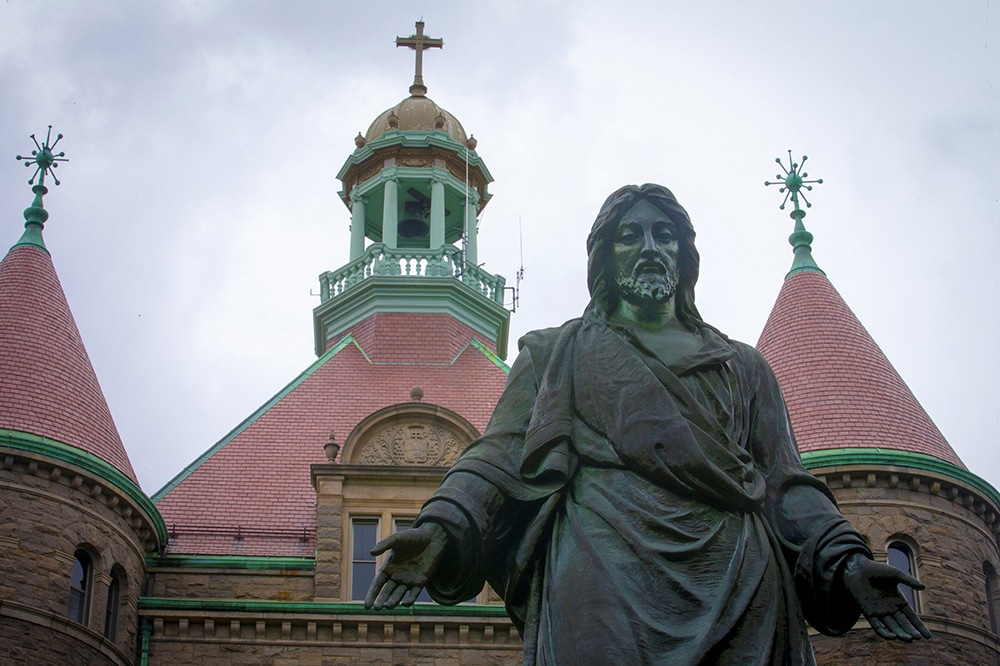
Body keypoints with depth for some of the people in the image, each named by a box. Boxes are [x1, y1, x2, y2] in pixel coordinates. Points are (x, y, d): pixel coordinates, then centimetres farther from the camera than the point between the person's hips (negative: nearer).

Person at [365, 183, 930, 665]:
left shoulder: (742, 366, 27)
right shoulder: (555, 355, 23)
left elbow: (784, 483, 16)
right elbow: (502, 451, 8)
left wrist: (842, 559, -4)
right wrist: (444, 526, -13)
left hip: (736, 588, 2)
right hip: (605, 571, -2)